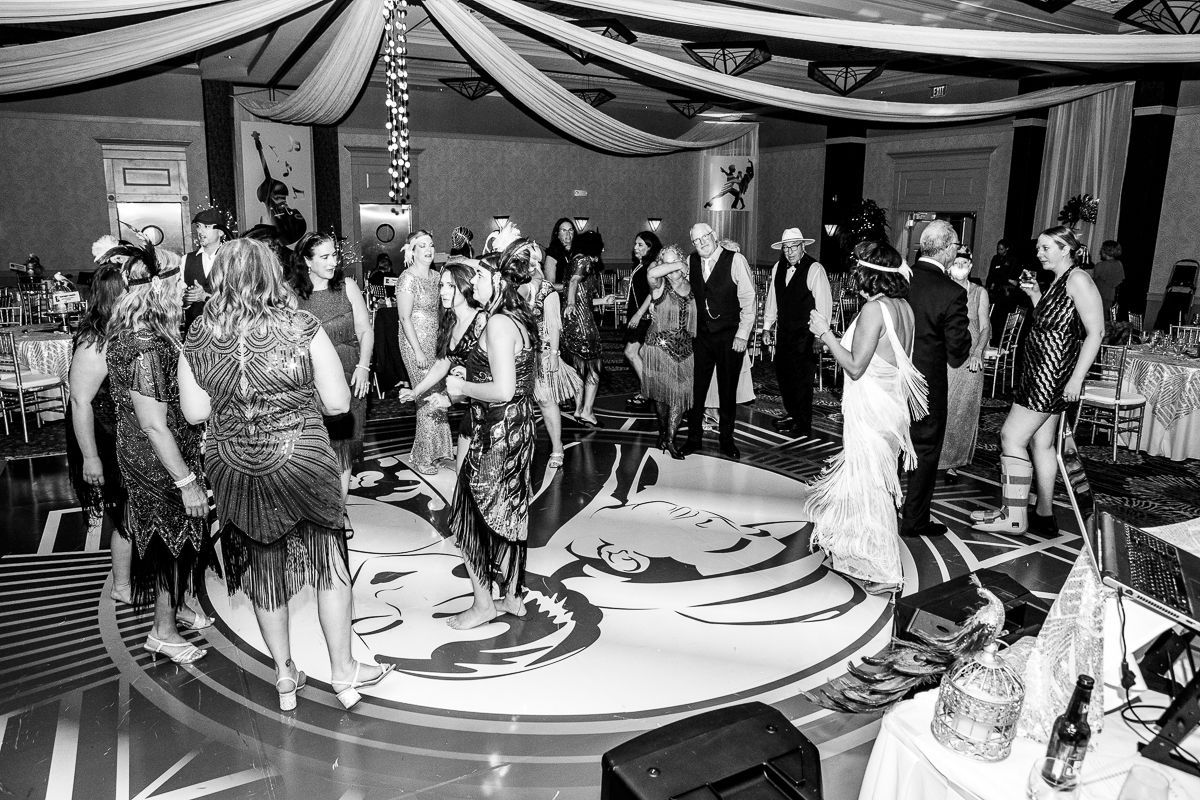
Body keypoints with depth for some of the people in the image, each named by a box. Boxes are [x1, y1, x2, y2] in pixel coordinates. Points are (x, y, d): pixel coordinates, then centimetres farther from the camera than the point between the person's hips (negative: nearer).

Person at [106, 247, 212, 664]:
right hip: (158, 461, -9)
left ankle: (169, 611, 37)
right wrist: (186, 481, -23)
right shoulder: (146, 349, -26)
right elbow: (153, 425, -26)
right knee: (171, 539, 6)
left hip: (141, 456, 9)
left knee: (170, 538, 20)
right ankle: (163, 633, 22)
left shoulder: (143, 335, 3)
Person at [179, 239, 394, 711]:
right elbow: (339, 403, -10)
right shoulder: (302, 327, -12)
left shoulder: (198, 337, -4)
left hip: (234, 475, 3)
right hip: (301, 463, -3)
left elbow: (195, 412, 0)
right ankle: (343, 673, 25)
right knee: (329, 564, 14)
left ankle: (285, 677, 34)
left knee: (263, 572, 19)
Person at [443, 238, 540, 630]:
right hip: (517, 428, 9)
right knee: (507, 515, 18)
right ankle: (513, 597, 31)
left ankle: (483, 604, 19)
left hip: (496, 436, -9)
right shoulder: (522, 318, 8)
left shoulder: (498, 323, -20)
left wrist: (462, 386, -12)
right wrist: (461, 391, 15)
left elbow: (503, 390, -27)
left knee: (474, 516, 6)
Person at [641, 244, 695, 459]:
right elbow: (651, 273, -30)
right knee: (662, 393, 8)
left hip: (684, 348, 3)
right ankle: (663, 433, 29)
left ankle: (670, 440, 8)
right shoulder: (660, 286, -5)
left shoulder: (691, 288, 7)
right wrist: (677, 266, -19)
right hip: (660, 344, -3)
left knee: (680, 394, -1)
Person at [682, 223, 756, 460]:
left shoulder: (735, 260, -9)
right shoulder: (690, 262, 3)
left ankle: (726, 439, 22)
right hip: (701, 336, 3)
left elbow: (748, 300, -8)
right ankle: (694, 437, 19)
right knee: (696, 387, 5)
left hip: (730, 338, -3)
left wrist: (742, 334, -11)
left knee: (728, 390, 7)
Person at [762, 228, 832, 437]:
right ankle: (792, 414, 31)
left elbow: (824, 303, -13)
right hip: (783, 331, 6)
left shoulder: (814, 269, -12)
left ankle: (803, 425, 14)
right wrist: (767, 325, 16)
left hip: (805, 335, -6)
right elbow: (772, 298, 16)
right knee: (782, 374, 13)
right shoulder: (778, 267, 7)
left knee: (802, 379, 0)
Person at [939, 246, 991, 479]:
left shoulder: (979, 293, 6)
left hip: (969, 361, 1)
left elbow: (985, 327, 4)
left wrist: (978, 352, -12)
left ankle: (953, 462, 16)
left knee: (962, 411, 5)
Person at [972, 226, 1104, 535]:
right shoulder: (1057, 281, 16)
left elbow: (1096, 332, -17)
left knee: (1011, 437, -9)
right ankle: (1044, 516, 22)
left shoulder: (1078, 279, -12)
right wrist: (1036, 297, 8)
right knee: (1040, 442, 13)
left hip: (1052, 374, -10)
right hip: (1040, 370, 10)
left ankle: (1014, 517, -1)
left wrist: (1077, 379, -21)